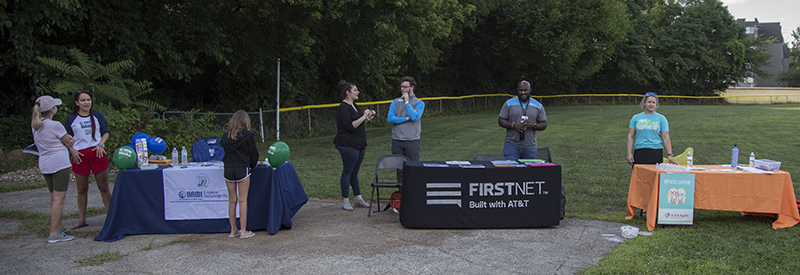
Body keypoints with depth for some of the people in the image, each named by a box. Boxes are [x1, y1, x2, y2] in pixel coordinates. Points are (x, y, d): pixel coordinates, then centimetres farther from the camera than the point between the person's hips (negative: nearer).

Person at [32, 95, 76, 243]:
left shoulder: (35, 125, 9)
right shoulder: (55, 126, -15)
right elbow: (69, 143, -4)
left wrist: (68, 139, 6)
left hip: (44, 164, 8)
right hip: (59, 163, -8)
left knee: (53, 197, 18)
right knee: (59, 198, -4)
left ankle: (59, 226, 30)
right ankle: (54, 233, -5)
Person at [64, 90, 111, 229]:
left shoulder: (97, 116, 8)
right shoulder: (71, 119, 7)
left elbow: (106, 133, 12)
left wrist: (100, 144, -5)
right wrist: (72, 151, -6)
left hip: (97, 153, 0)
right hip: (79, 155, 0)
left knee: (103, 187, 1)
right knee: (82, 189, 6)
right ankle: (81, 219, 16)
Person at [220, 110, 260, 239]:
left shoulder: (226, 135, 5)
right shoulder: (248, 135, -7)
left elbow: (224, 150, 10)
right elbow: (253, 152, 0)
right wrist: (253, 164, 18)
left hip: (228, 169, 4)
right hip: (242, 169, -4)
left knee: (232, 200, 11)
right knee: (243, 200, 2)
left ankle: (233, 230, 19)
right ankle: (243, 231, 5)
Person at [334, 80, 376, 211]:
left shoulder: (353, 105, 15)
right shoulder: (343, 108, -15)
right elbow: (350, 126, -23)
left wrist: (368, 118, 10)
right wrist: (364, 116, -17)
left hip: (358, 145, 9)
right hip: (348, 145, -9)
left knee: (354, 172, 14)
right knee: (347, 172, -2)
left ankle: (358, 198, 20)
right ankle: (345, 201, 5)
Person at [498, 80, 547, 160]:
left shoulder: (538, 106, 8)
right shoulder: (509, 103, 4)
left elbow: (544, 124, 8)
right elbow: (501, 121, 3)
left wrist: (533, 125, -13)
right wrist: (513, 125, -15)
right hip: (512, 144, -2)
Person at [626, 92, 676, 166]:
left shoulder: (661, 118, 9)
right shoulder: (636, 118, 12)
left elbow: (666, 138, 3)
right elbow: (630, 136, 8)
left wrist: (669, 154, -7)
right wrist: (629, 154, -1)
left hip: (656, 152, -1)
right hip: (639, 151, 1)